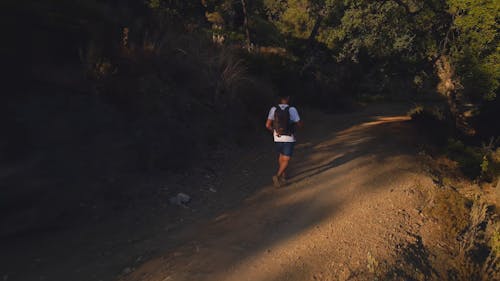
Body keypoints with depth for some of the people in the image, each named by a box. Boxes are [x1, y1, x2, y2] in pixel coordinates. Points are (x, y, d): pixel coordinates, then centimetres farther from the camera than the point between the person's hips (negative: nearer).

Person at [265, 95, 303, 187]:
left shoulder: (274, 109, -7)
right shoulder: (292, 109, -12)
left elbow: (267, 125, -9)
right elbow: (299, 124, -6)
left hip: (278, 138, 3)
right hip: (289, 138, -3)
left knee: (281, 155, 26)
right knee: (286, 160, 3)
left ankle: (283, 175, 37)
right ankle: (277, 176, -15)